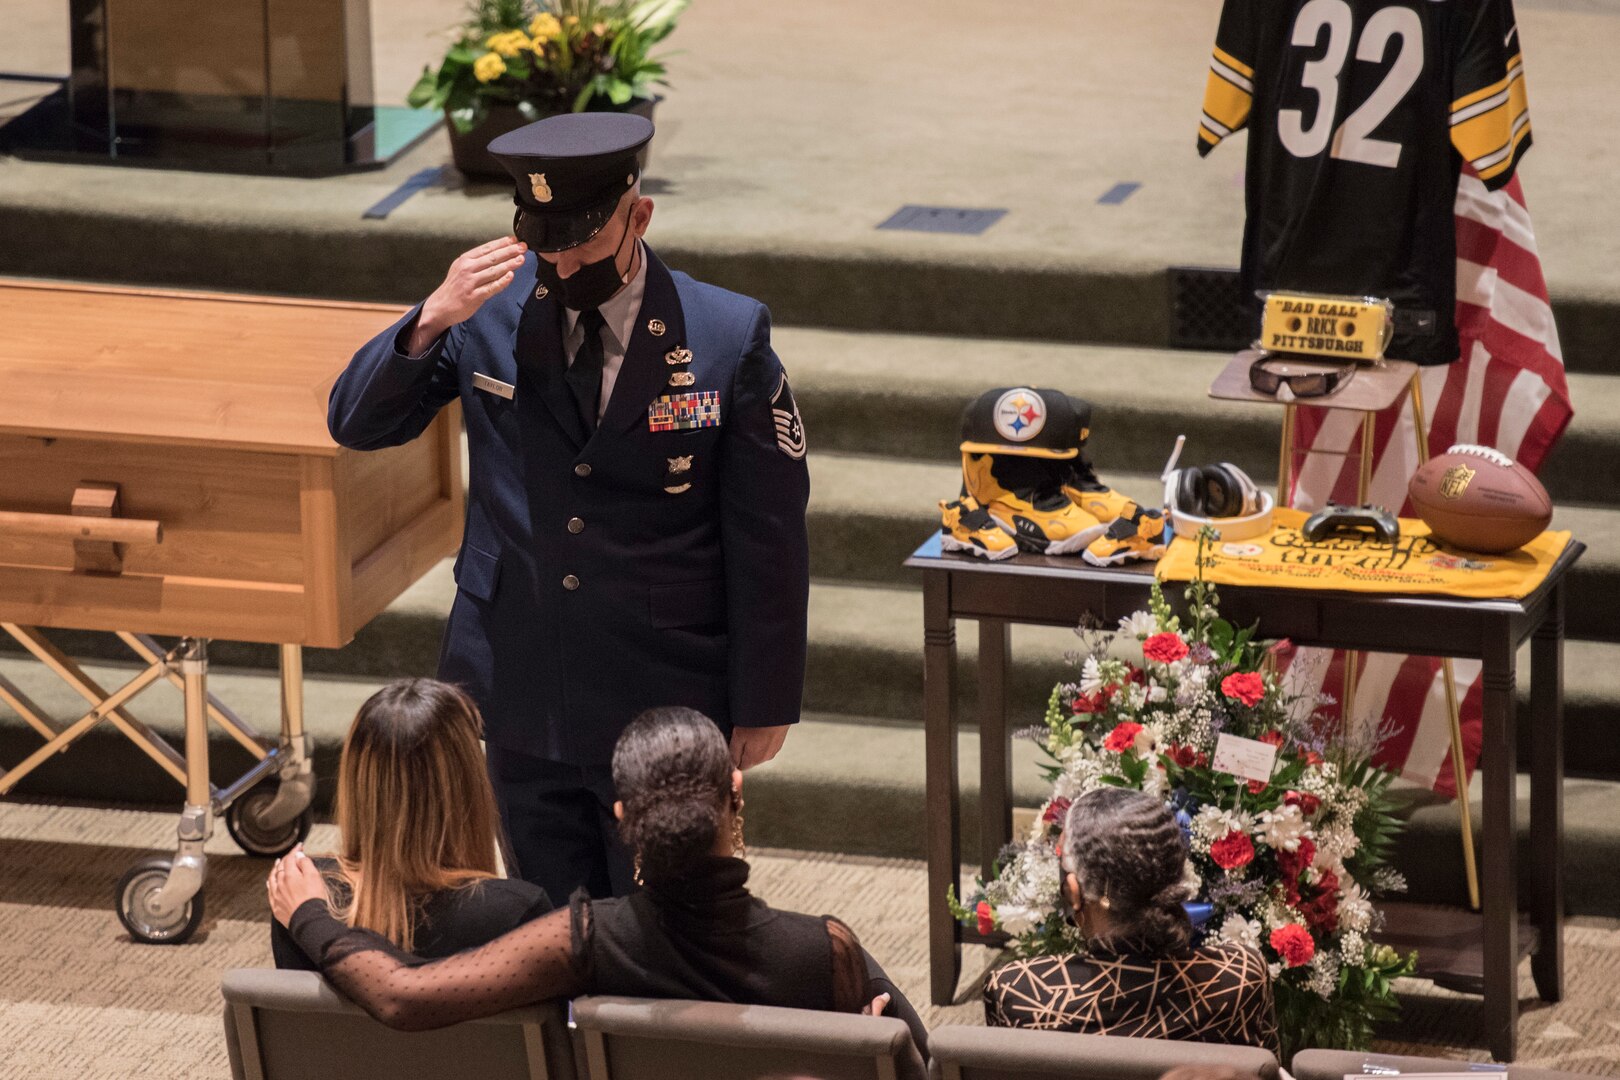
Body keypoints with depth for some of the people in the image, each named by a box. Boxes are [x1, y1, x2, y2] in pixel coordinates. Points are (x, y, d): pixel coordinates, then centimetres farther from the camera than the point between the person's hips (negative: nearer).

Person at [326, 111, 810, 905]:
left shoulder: (729, 338, -10)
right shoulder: (490, 312, -4)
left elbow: (767, 536, -4)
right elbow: (356, 422, -6)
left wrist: (763, 706, -3)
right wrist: (433, 319, -24)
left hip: (663, 712, -2)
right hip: (522, 698, 3)